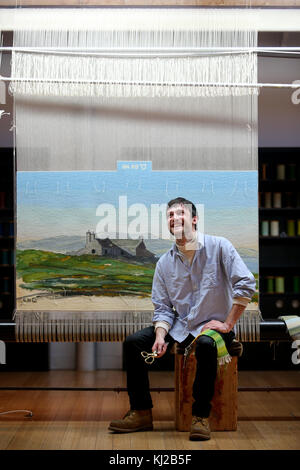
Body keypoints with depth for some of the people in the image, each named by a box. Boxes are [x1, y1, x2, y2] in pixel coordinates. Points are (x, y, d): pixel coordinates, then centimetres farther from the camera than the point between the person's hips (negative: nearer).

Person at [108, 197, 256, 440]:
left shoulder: (218, 246, -8)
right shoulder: (164, 262, 6)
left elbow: (246, 283, -16)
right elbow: (162, 307, 5)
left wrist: (228, 324, -17)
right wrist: (160, 335, -14)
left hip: (213, 326, -5)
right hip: (180, 326, 5)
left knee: (205, 345, -39)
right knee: (133, 342, -10)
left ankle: (201, 416, -26)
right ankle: (141, 412, -4)